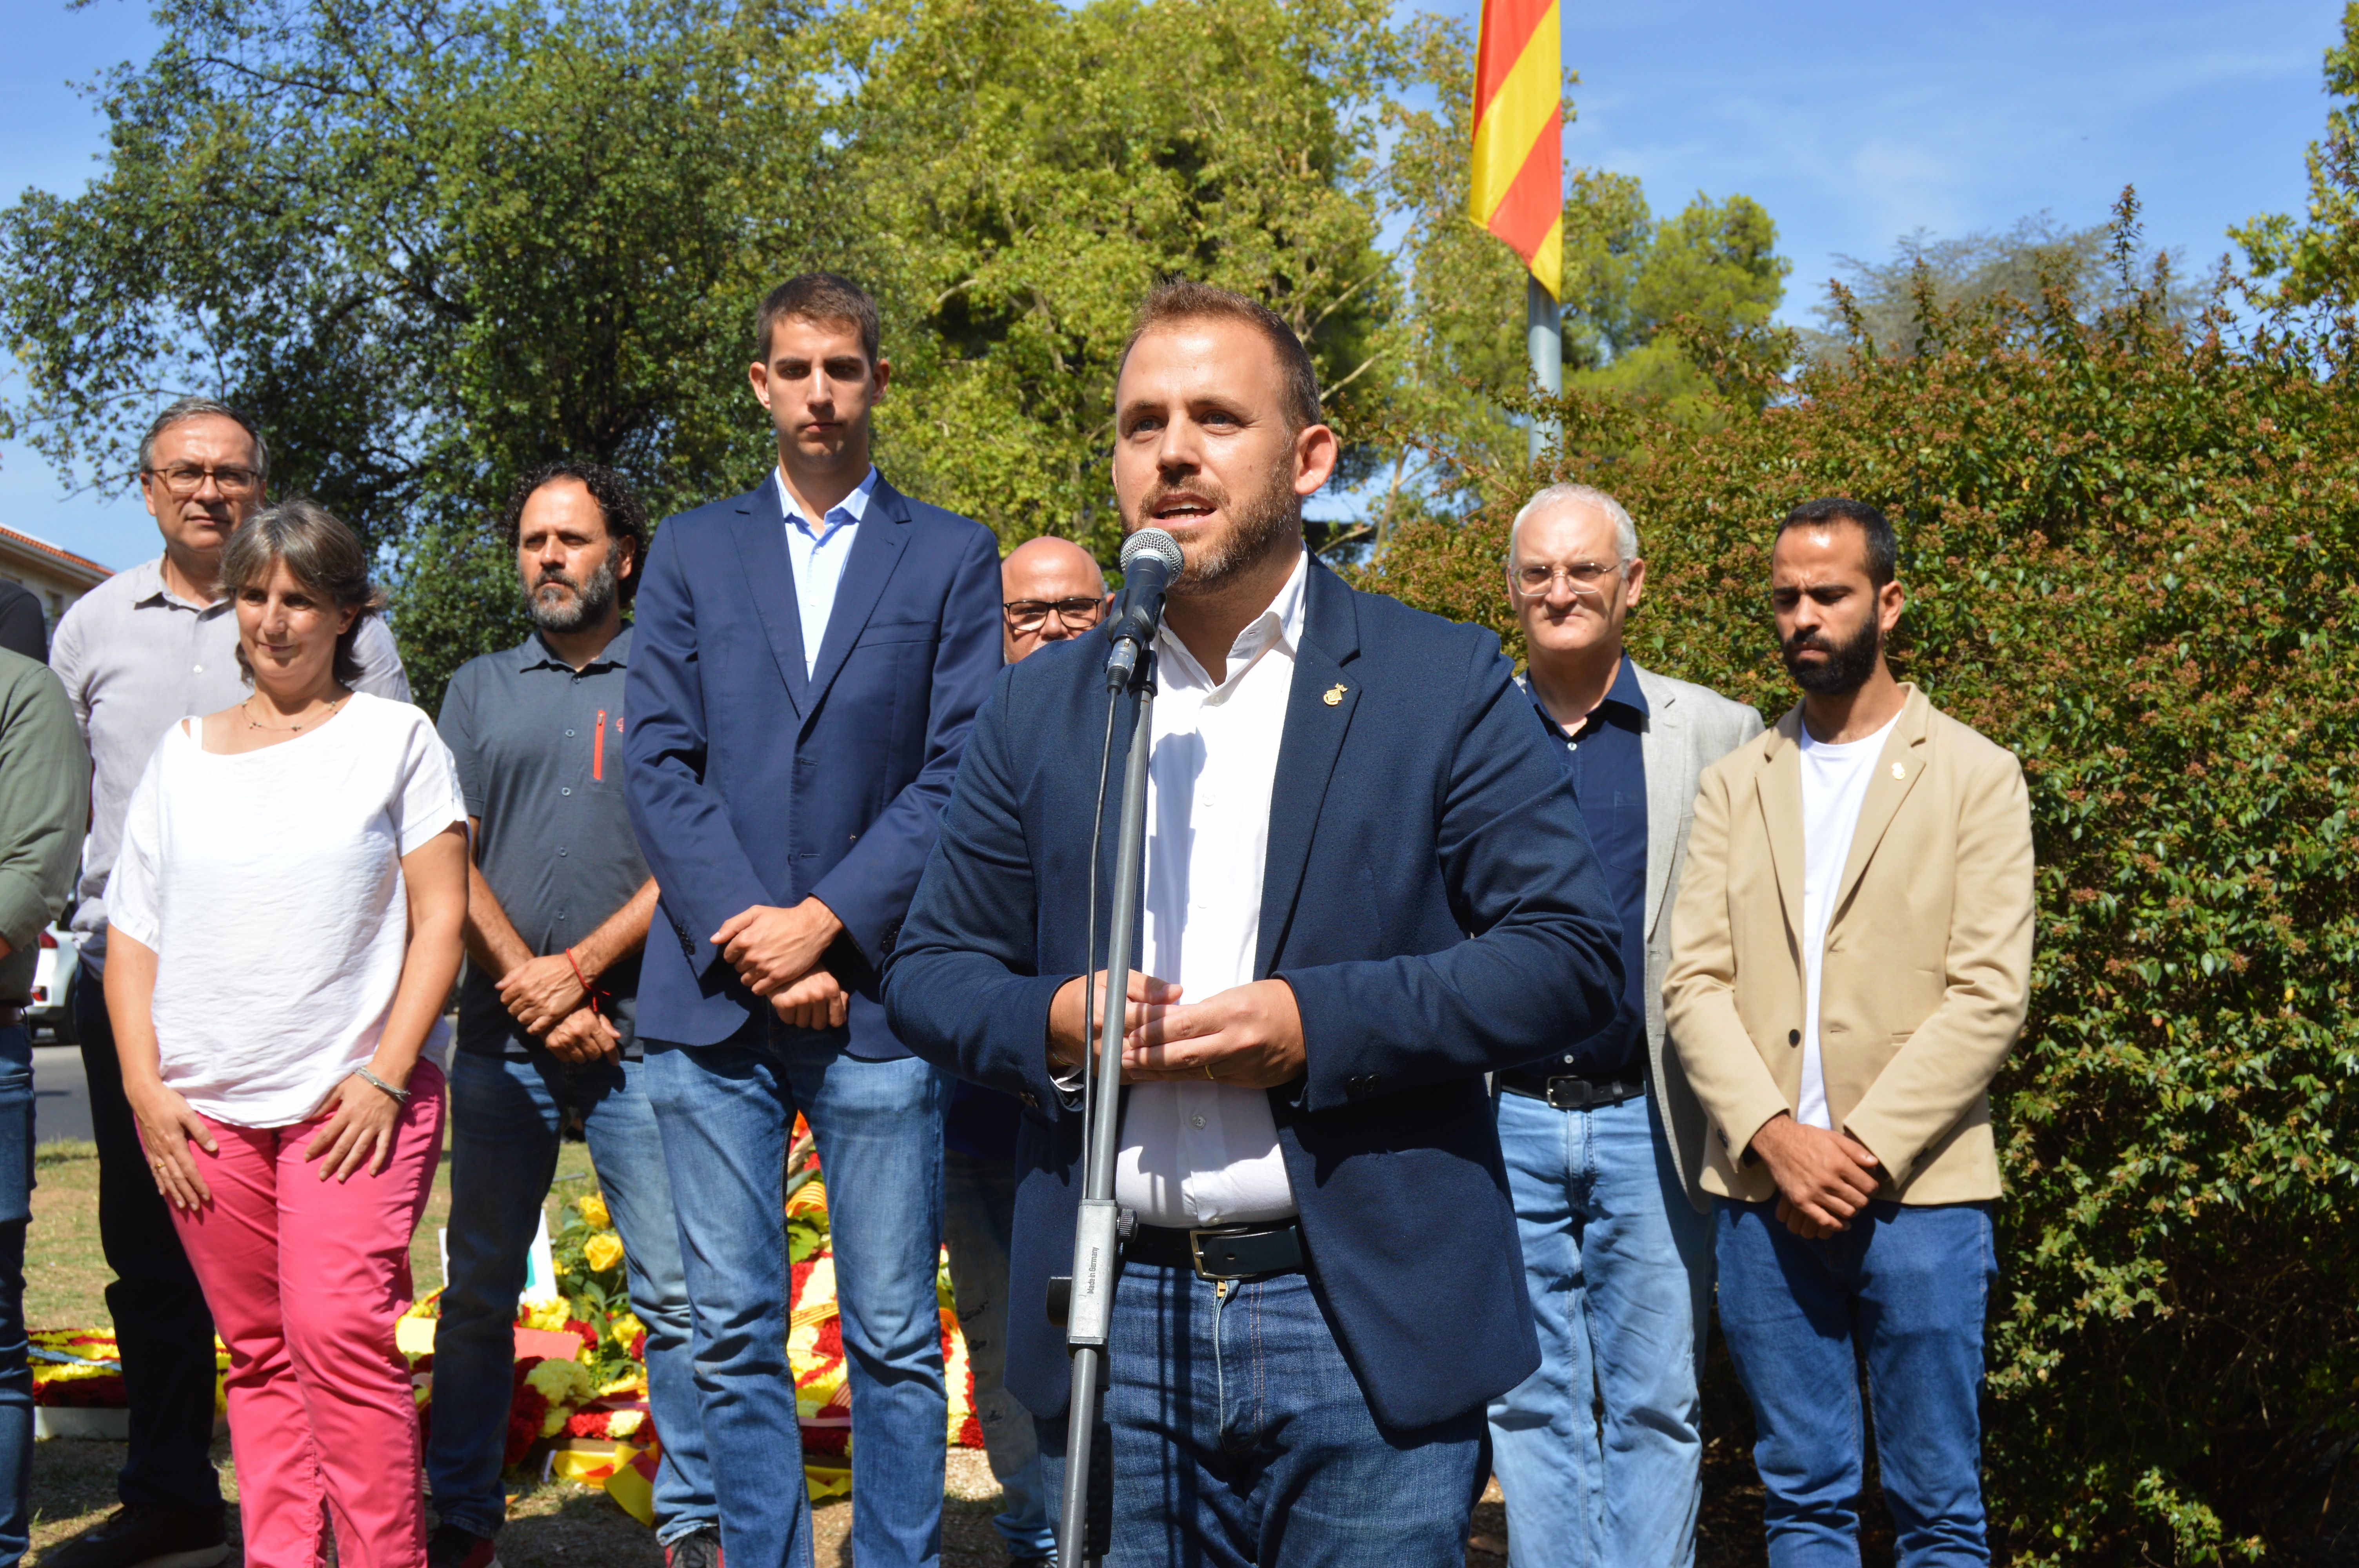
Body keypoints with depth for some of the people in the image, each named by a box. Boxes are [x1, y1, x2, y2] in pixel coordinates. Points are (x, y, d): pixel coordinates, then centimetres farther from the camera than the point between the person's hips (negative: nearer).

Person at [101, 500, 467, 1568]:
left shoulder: (394, 737, 6)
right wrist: (143, 1085, 3)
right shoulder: (184, 751, 15)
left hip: (353, 1097, -3)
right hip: (202, 1107, 4)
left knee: (338, 1333, -15)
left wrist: (386, 1076, -8)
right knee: (259, 1354, 6)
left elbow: (440, 919, 1)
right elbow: (131, 931, 15)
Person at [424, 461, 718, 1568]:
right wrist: (527, 983, -5)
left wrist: (580, 967, -10)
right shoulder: (479, 690, 15)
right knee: (479, 1289, 8)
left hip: (638, 1032, -3)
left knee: (675, 1291, -4)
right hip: (500, 1036, 3)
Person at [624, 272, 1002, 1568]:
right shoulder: (691, 551, 13)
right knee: (733, 1336, 5)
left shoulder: (952, 556, 8)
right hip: (713, 995, 2)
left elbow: (960, 773, 0)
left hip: (873, 997, -2)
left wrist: (825, 921, -10)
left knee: (895, 1339, 1)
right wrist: (747, 935, -8)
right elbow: (656, 763, 4)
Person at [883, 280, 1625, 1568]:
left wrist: (1320, 1024, -17)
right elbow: (930, 969, 12)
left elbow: (1572, 955, -5)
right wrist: (1047, 1021, -10)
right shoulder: (1040, 705, 11)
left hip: (1368, 1328, -2)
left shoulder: (1442, 682, 1)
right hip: (1112, 1328, 3)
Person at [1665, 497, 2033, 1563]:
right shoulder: (1735, 784, 13)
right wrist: (1772, 1138, -11)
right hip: (1760, 1190, 3)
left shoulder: (1974, 776, 5)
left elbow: (1990, 995, -5)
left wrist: (1864, 1151, -13)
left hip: (1918, 1189, -2)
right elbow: (1694, 983, 4)